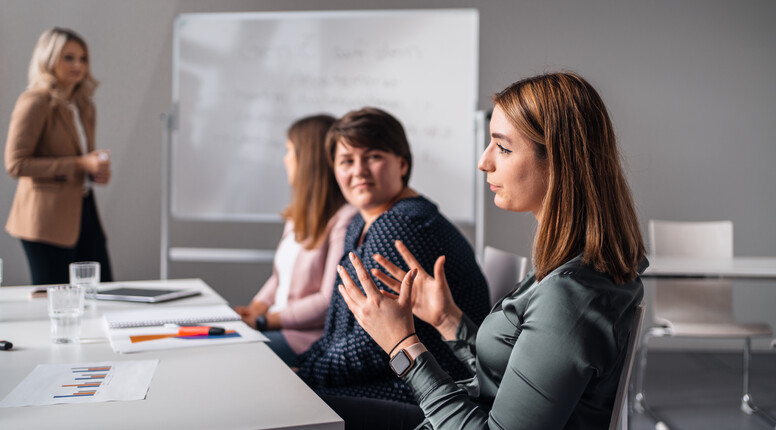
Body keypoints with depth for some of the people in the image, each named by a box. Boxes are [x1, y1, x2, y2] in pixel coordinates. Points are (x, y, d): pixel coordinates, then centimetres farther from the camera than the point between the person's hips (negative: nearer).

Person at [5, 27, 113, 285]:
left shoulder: (83, 105, 15)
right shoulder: (34, 102, -9)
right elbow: (15, 163, -16)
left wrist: (97, 170, 5)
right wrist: (78, 165, -20)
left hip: (83, 210, 8)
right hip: (48, 218, -8)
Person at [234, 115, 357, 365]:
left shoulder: (344, 220, -16)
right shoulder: (299, 215, 15)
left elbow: (329, 301, -19)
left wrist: (264, 321, -14)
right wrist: (255, 308, 2)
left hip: (311, 336, -8)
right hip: (278, 327, 9)